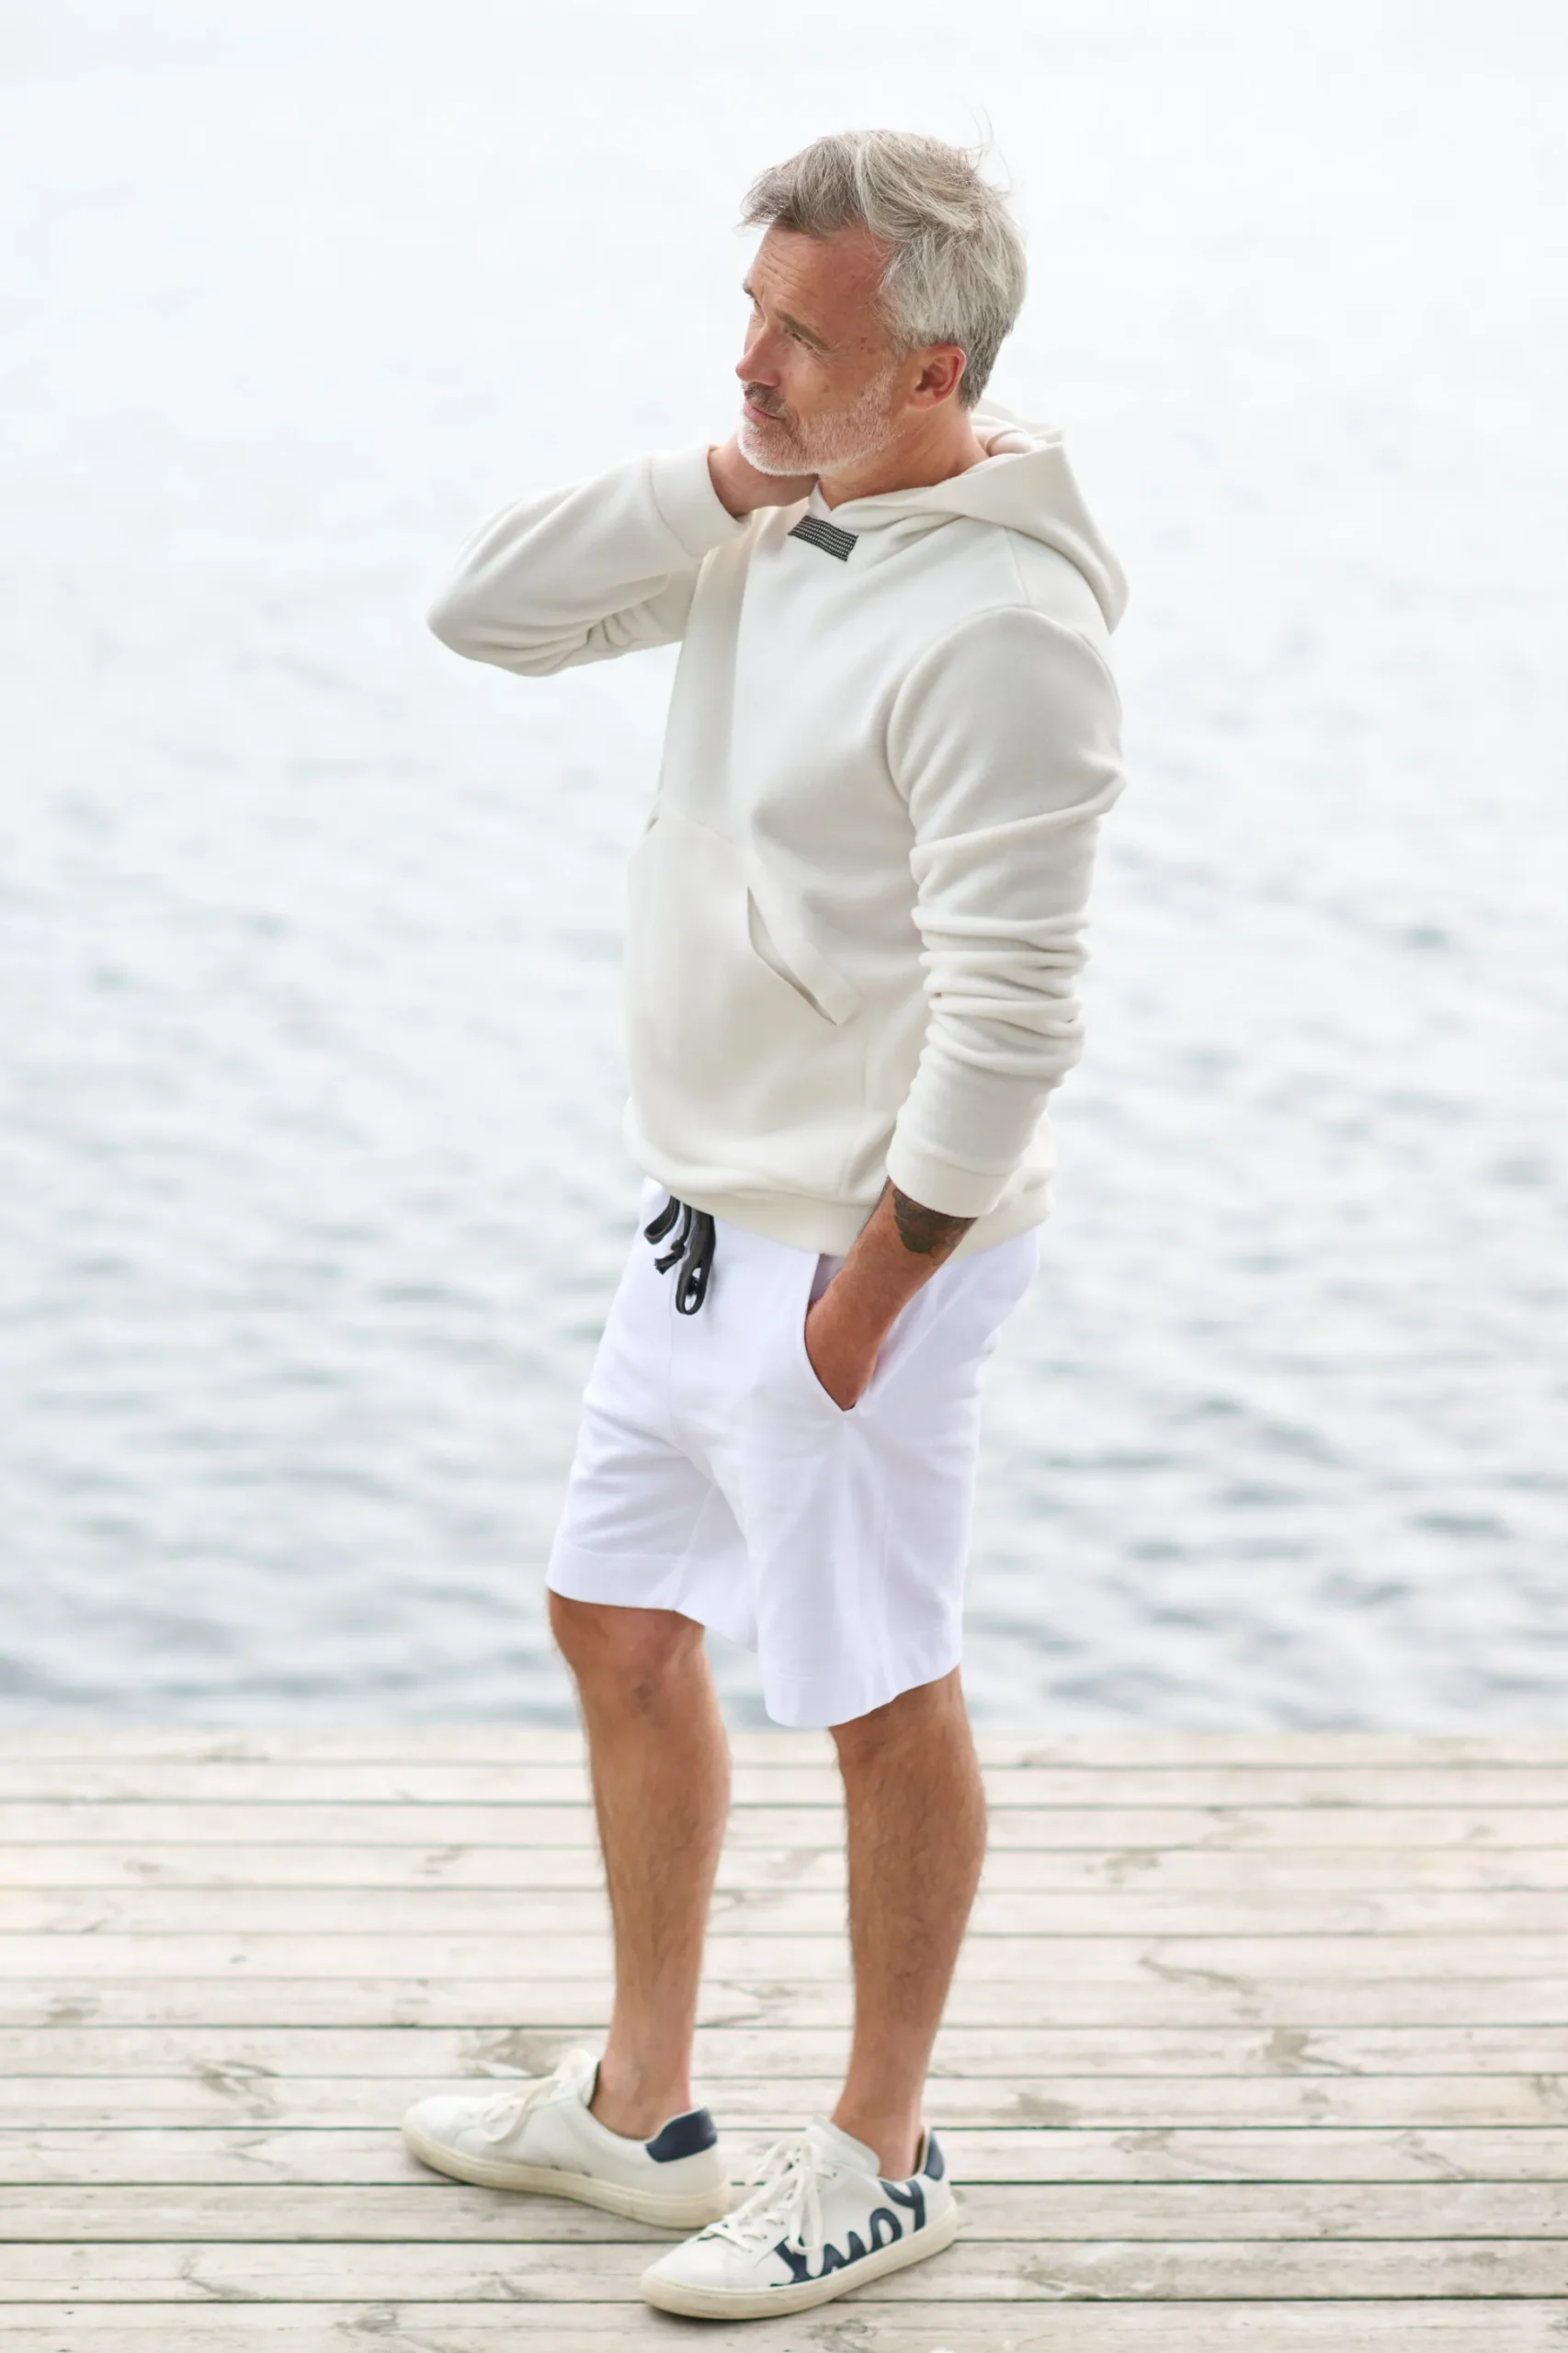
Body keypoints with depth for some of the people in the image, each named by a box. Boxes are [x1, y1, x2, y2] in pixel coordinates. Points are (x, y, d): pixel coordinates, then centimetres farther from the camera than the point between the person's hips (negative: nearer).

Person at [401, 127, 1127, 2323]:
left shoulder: (1001, 627, -23)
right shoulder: (772, 524, 4)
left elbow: (1008, 1018, -24)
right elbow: (490, 606, 1)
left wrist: (874, 1278, -19)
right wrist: (722, 479, -10)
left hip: (862, 1238, -9)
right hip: (704, 1212, 9)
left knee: (882, 1694, 5)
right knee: (621, 1624, 18)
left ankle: (882, 2157, 23)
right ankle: (640, 2104, 33)